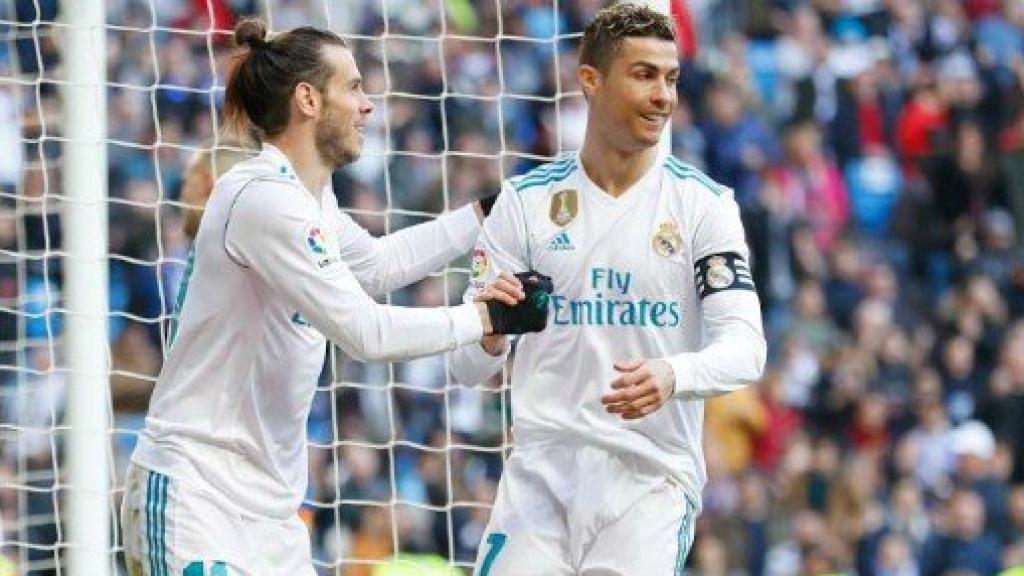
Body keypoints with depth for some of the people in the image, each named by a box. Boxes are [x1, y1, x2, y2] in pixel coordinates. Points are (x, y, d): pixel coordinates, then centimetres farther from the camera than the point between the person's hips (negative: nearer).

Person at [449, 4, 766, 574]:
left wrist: (672, 376, -32)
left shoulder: (704, 203, -1)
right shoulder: (526, 200, 4)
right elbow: (468, 367, 3)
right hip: (542, 469, 1)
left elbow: (745, 347, -11)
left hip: (651, 480, -1)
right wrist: (489, 335, -21)